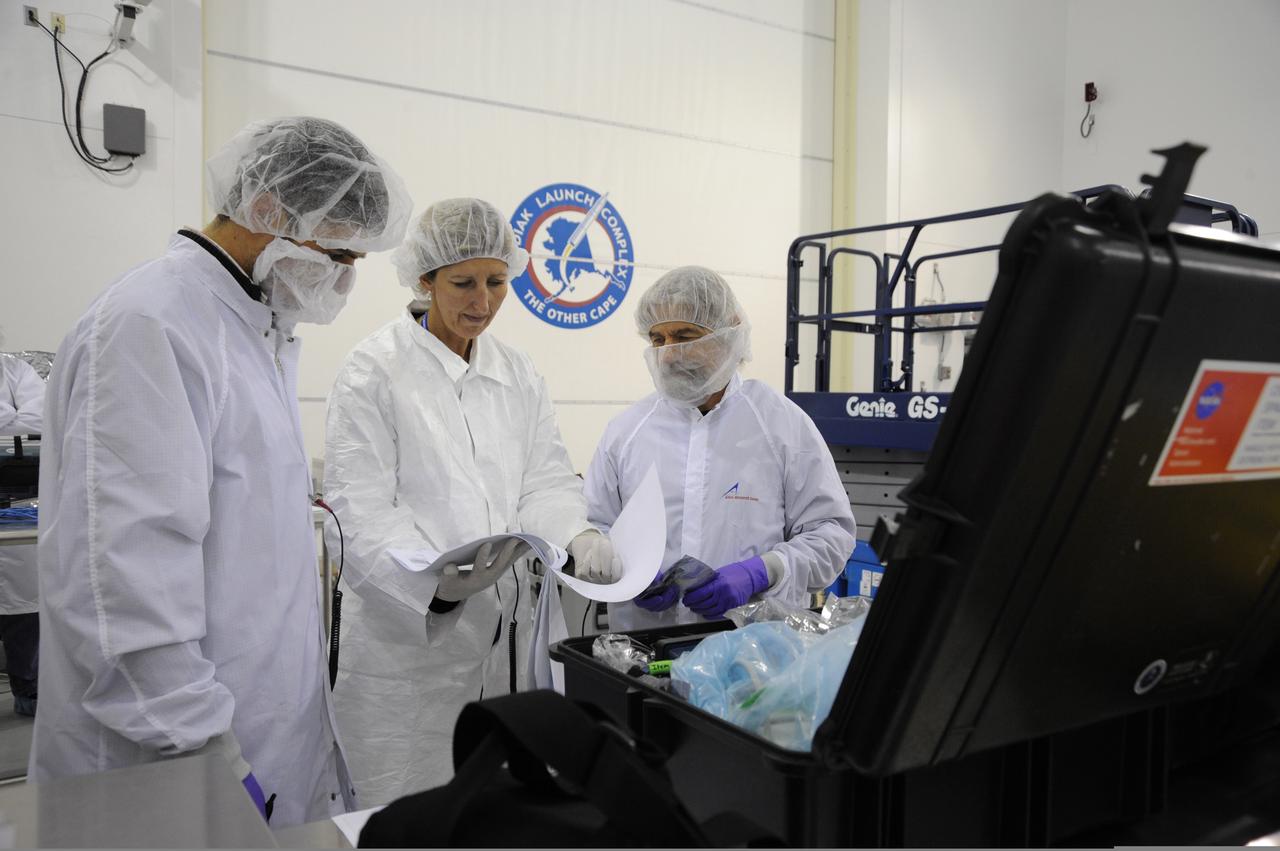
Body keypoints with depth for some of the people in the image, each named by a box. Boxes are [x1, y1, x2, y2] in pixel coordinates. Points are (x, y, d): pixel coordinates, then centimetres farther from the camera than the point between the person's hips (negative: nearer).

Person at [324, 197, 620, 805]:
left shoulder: (517, 373, 11)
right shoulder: (376, 370, -7)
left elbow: (544, 480, 6)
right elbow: (360, 513, -13)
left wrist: (577, 536, -16)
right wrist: (437, 582, -30)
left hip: (505, 636, 5)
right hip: (408, 640, -5)